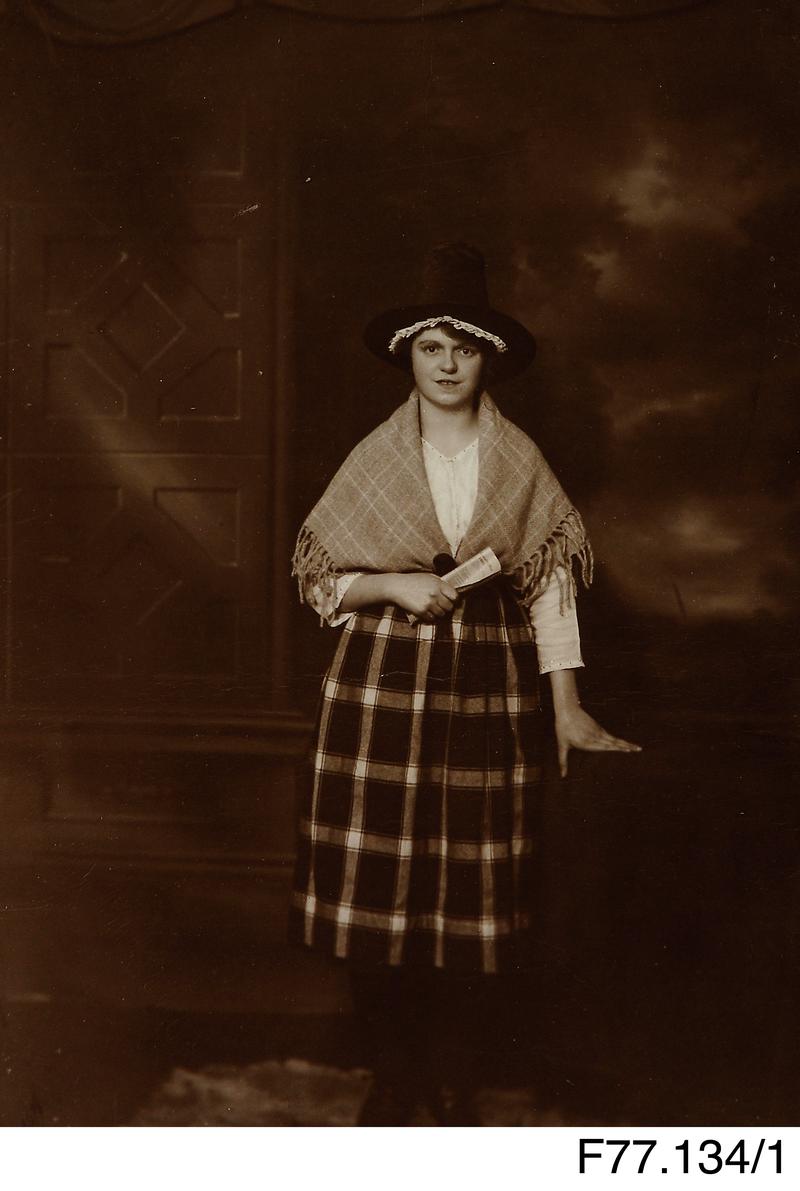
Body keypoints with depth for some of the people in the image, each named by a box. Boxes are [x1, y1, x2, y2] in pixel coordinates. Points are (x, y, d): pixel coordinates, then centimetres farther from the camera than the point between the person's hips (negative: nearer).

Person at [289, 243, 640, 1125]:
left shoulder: (521, 464, 5)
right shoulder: (373, 461, 4)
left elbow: (550, 586, 3)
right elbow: (321, 575, 7)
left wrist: (569, 712, -2)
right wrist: (399, 587, -12)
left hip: (487, 688, 0)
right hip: (384, 684, 0)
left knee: (472, 888, 2)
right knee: (378, 880, 0)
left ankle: (453, 1079, 19)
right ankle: (391, 1075, 18)